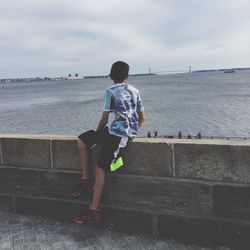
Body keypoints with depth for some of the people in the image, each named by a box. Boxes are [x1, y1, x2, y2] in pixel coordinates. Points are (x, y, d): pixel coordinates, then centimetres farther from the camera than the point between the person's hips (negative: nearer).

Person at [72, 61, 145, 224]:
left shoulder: (110, 91, -3)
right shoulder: (135, 91, 15)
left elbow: (104, 119, -3)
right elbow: (142, 118, 15)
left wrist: (98, 133, 14)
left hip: (117, 133, -8)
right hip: (130, 132, 8)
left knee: (101, 168, -8)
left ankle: (94, 211, -6)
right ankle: (86, 179, 8)